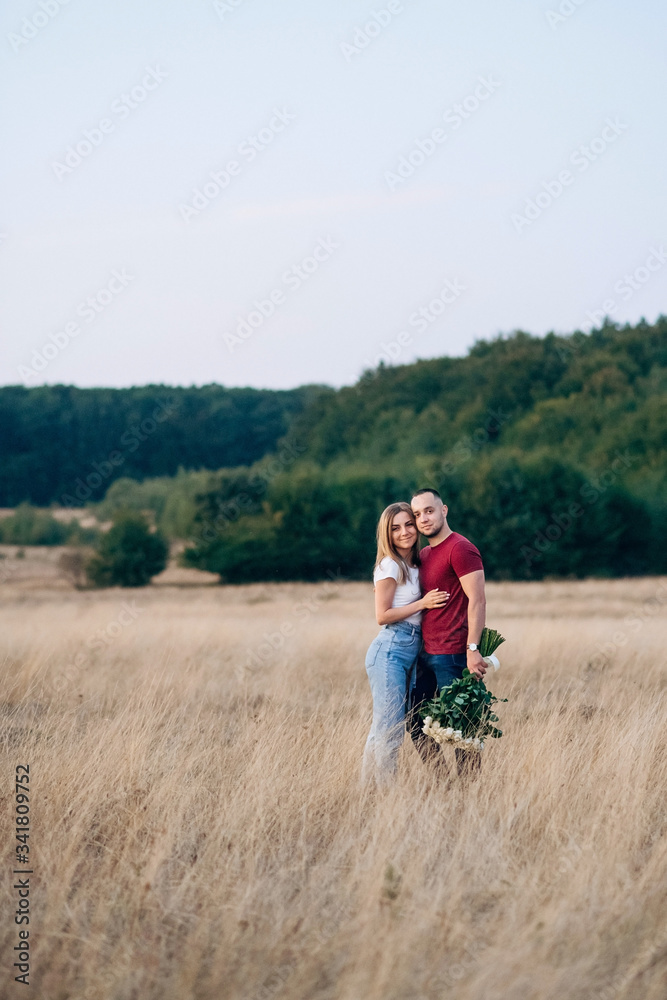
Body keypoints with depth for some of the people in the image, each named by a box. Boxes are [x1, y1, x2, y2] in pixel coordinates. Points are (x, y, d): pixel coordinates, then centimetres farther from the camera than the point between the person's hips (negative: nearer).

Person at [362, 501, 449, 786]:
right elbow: (382, 615, -10)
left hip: (411, 651, 8)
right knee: (389, 729, -10)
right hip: (390, 652, -8)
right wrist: (423, 603, -10)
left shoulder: (415, 566, 16)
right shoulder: (390, 566, -8)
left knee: (385, 729, 9)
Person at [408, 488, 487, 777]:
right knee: (417, 724, 11)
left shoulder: (460, 548, -10)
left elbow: (477, 601, -16)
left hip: (452, 655, -9)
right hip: (426, 654, 9)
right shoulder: (424, 554, 17)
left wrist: (472, 649, -21)